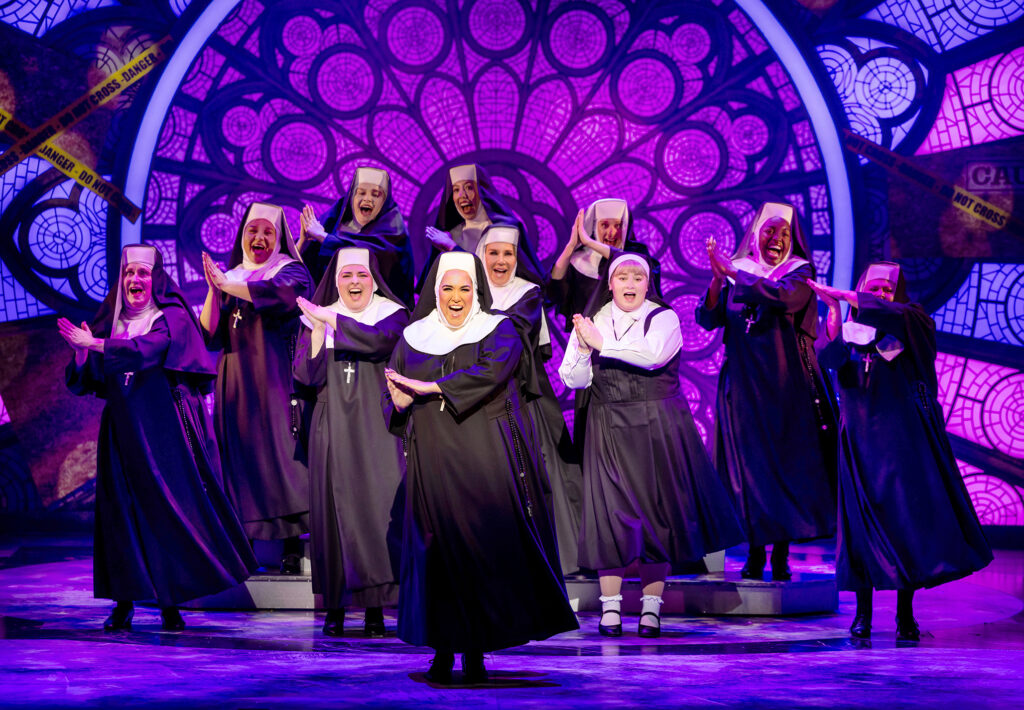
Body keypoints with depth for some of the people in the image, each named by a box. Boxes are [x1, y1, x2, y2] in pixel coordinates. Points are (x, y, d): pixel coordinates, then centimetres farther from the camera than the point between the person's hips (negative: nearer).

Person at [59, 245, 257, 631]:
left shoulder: (172, 317, 1)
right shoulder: (111, 321, 13)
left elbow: (148, 349, -20)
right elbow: (85, 381, 8)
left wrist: (95, 344, -21)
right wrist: (82, 352, -12)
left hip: (163, 430, -3)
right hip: (123, 433, 3)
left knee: (169, 508, -6)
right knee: (122, 510, -2)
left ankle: (170, 602, 1)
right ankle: (124, 602, 2)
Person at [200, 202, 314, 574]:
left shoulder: (291, 271, 6)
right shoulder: (232, 277, 19)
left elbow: (281, 293, -20)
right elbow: (209, 334, 10)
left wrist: (228, 284, -16)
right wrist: (214, 289, -5)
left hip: (274, 381, -4)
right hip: (235, 385, 5)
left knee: (279, 455, -13)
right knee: (238, 458, -2)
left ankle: (293, 548, -13)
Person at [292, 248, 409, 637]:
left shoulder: (392, 315, 4)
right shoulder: (318, 318, 10)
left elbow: (379, 340, -19)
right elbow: (306, 375, -1)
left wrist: (330, 319, -18)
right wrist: (318, 331, -14)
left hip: (376, 428, -2)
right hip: (333, 430, 2)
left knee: (377, 507, -9)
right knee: (331, 508, -2)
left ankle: (375, 608, -6)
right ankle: (335, 607, 3)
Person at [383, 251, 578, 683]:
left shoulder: (499, 331, 5)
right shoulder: (414, 338, 14)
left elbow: (489, 372, -14)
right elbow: (393, 391, 13)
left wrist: (429, 387, -16)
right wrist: (399, 402, -11)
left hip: (484, 460, -2)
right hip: (432, 462, 2)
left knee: (486, 546, -8)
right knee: (437, 546, -4)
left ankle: (476, 651, -3)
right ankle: (444, 649, 2)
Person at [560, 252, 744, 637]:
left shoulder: (663, 318, -1)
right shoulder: (592, 322, 7)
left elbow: (652, 355, -21)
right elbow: (573, 379, 1)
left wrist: (601, 343, -17)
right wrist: (583, 347, -16)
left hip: (657, 428, -1)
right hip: (608, 430, 1)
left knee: (656, 512, 0)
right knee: (610, 512, -5)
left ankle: (651, 610, 7)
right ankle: (610, 609, 0)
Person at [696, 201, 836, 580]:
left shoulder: (799, 273, 3)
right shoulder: (736, 272, 10)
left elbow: (784, 296, -20)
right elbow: (707, 319, 0)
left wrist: (731, 272, -19)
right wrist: (718, 281, -17)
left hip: (785, 385, -2)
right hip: (743, 386, 2)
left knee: (786, 462, -4)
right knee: (748, 464, 0)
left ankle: (781, 556, -1)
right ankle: (755, 553, 4)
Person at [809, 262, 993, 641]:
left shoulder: (914, 323, 7)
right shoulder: (852, 331, 11)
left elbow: (891, 313, -17)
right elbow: (828, 360, -9)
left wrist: (841, 295, -14)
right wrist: (834, 312, -18)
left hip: (906, 436, -1)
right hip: (862, 438, 1)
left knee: (910, 516, -5)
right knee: (864, 520, -2)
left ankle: (905, 614, 2)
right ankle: (862, 614, 4)